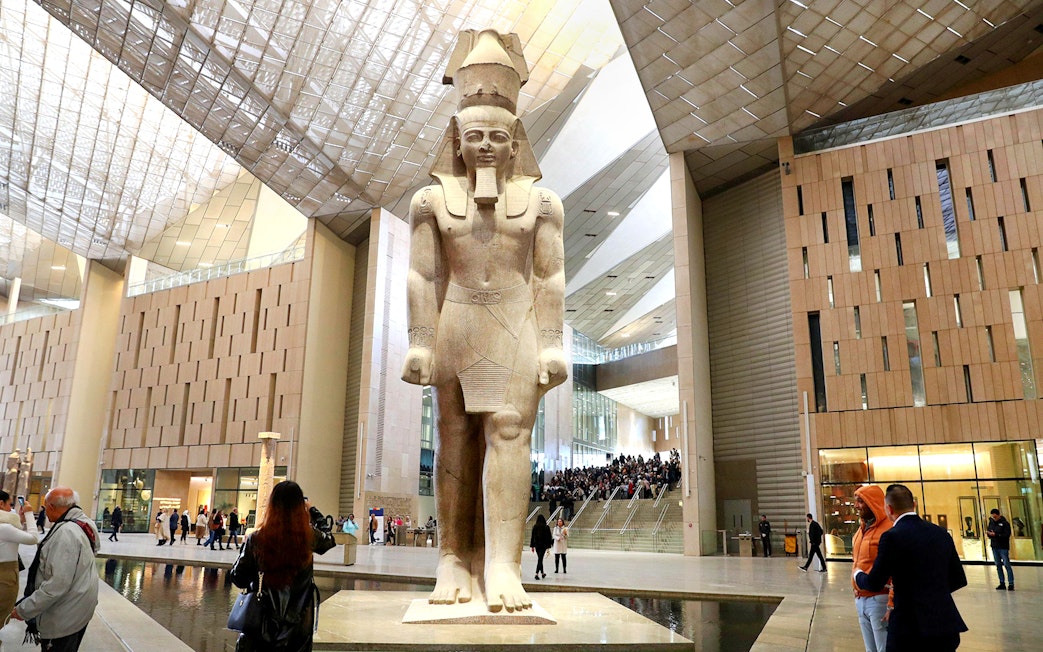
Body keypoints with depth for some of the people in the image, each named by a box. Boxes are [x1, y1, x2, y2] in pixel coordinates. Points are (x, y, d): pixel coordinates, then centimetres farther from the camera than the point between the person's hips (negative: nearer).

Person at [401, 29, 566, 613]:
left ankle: (503, 569, -15)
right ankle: (455, 564, 4)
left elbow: (552, 278, 3)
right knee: (457, 441, 0)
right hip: (458, 327, 1)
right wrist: (420, 342, -3)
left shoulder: (540, 201, 9)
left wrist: (552, 344, -4)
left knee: (509, 433, -12)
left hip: (517, 329, 0)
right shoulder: (433, 200, 10)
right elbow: (423, 276, 4)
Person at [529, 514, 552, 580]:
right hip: (543, 545, -4)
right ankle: (537, 574, -18)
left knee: (539, 559, 18)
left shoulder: (535, 527, 1)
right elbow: (548, 537, -7)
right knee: (540, 559, -5)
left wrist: (532, 546, 10)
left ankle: (542, 573, 31)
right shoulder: (546, 527, -8)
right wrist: (548, 547, -2)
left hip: (537, 545, 4)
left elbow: (532, 537, 4)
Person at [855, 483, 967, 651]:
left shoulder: (892, 537, -13)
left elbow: (874, 583, -8)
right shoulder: (941, 533, 7)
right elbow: (959, 579, 14)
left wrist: (858, 574, 13)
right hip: (946, 624, 6)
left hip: (912, 626, -6)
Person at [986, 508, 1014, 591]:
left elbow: (1007, 535, -16)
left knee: (1007, 565, -6)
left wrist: (996, 535, -24)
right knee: (998, 565, 9)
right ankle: (1002, 583, 16)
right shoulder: (991, 522, 7)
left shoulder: (1005, 523, -9)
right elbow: (989, 531, 14)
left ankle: (1011, 584, -1)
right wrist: (988, 533, -8)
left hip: (1003, 547, -6)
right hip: (994, 547, 6)